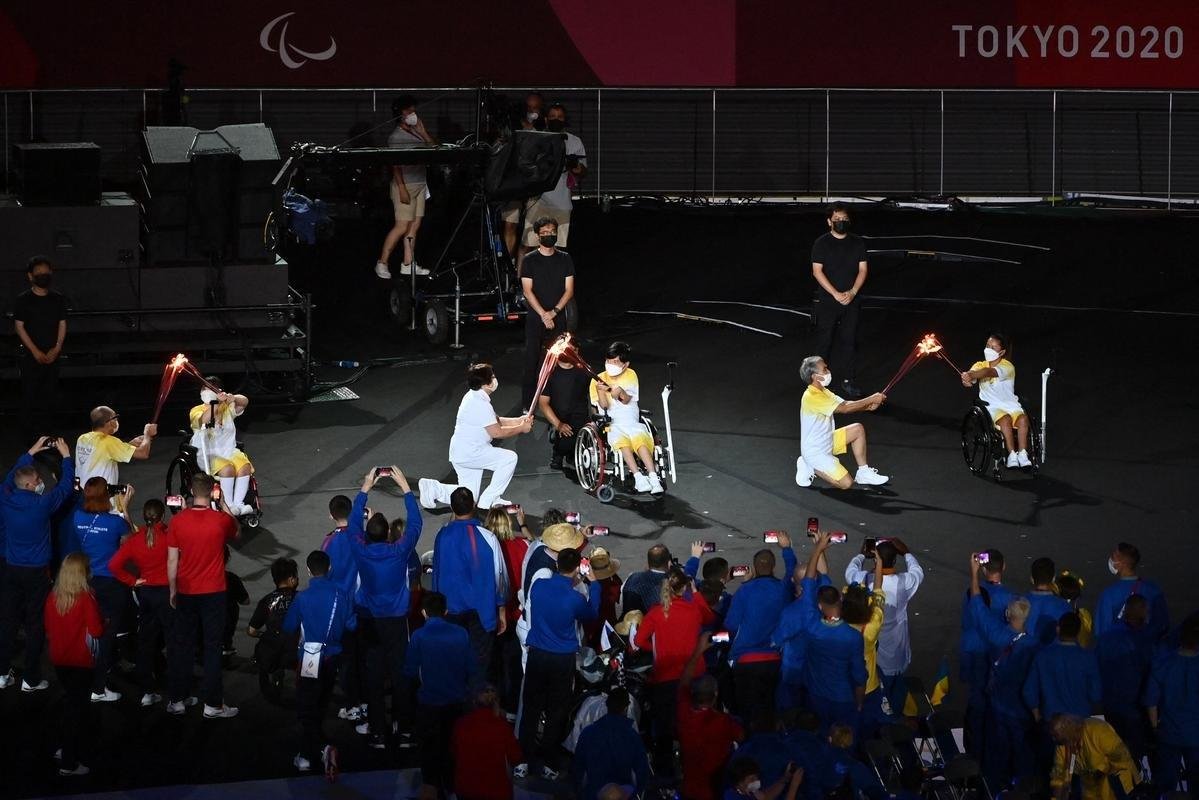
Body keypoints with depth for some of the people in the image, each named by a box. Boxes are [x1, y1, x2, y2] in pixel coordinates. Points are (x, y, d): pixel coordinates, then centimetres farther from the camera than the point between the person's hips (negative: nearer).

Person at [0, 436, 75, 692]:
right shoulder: (41, 504, -16)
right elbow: (65, 487, -3)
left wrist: (31, 452, 23)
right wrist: (66, 456, 9)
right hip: (36, 572, -4)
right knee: (35, 625, 3)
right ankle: (31, 679, 5)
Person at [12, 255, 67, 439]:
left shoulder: (58, 299, 8)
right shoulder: (23, 300, -3)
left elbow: (62, 325, 8)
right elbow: (19, 326, -6)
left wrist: (56, 349, -5)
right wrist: (35, 351, -12)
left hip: (52, 355, 3)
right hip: (31, 355, -3)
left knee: (50, 395, 3)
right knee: (30, 394, -4)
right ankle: (28, 432, 3)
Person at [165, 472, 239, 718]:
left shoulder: (177, 521, -6)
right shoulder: (221, 520, -10)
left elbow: (172, 561, -2)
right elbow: (235, 532, 14)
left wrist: (173, 591, 10)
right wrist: (224, 505, 20)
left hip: (186, 594, 2)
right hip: (213, 594, -2)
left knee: (183, 646, 12)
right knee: (212, 648, 3)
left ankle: (178, 700, 18)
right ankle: (213, 704, 3)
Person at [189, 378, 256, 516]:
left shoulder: (227, 408, 9)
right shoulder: (197, 411, -3)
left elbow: (244, 402, -8)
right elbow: (203, 421, -26)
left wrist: (234, 399, -31)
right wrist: (216, 403, -37)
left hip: (228, 452, 4)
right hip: (207, 455, -4)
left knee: (245, 466, -25)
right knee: (228, 469, -32)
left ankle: (238, 504, -24)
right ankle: (228, 505, -22)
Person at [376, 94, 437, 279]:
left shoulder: (416, 134, 13)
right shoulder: (396, 137, -9)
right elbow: (395, 165, -14)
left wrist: (422, 131, -1)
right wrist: (402, 189, -20)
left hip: (420, 184, 7)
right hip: (405, 185, -7)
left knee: (414, 225, 6)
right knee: (402, 227, -9)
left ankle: (408, 264, 12)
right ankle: (382, 263, -1)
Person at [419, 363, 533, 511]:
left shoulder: (474, 397, 10)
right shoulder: (480, 404, -22)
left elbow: (495, 422, 18)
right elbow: (496, 432, -21)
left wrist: (518, 421, 7)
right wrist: (521, 429, -8)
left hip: (462, 454, 10)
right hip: (469, 453, -10)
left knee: (468, 499, 14)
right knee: (509, 458, -14)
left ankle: (432, 488, 11)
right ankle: (488, 501, -7)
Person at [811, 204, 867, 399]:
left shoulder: (858, 243, 6)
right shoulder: (821, 243, -4)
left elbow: (863, 270, 4)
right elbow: (817, 271, -9)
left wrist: (852, 292, -11)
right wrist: (836, 294, -16)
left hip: (851, 301, 3)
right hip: (827, 301, -3)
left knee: (849, 340, 4)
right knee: (825, 340, 2)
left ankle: (848, 381, 10)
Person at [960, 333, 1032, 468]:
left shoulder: (1007, 366, -5)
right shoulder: (980, 365, 8)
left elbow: (989, 372, -25)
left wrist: (970, 375, -43)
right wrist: (966, 380, -39)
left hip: (1011, 405, 0)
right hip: (992, 406, 0)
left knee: (1023, 419, -30)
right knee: (1005, 419, -32)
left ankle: (1022, 454, -25)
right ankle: (1012, 455, -29)